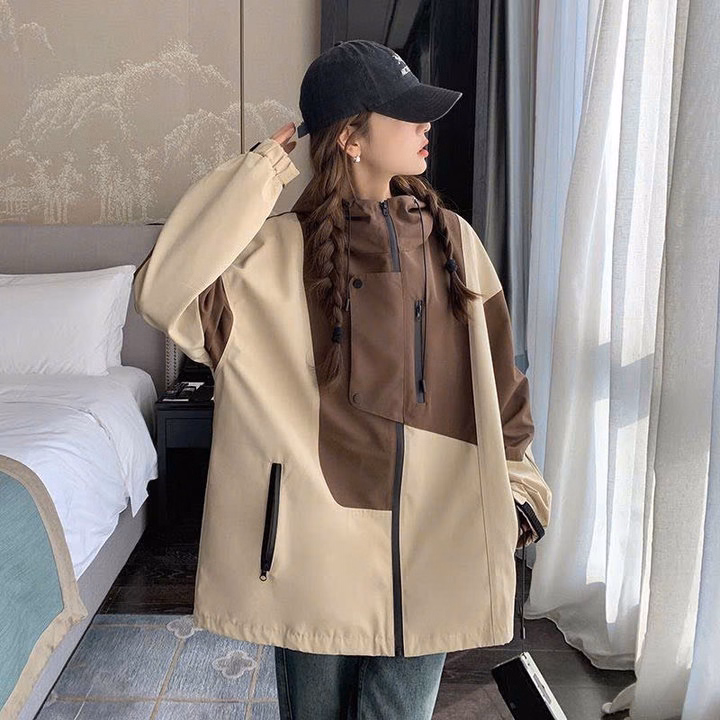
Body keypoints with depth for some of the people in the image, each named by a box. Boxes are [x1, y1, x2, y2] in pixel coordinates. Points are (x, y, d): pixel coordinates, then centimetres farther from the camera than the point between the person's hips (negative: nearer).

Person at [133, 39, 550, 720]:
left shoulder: (452, 240, 4)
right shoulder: (282, 249, -7)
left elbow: (496, 373, 10)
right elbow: (163, 293, -23)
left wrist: (516, 481, 7)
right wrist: (259, 170, -18)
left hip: (431, 542, 3)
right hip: (318, 534, -2)